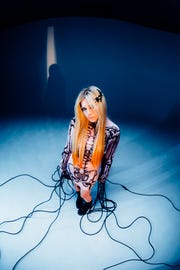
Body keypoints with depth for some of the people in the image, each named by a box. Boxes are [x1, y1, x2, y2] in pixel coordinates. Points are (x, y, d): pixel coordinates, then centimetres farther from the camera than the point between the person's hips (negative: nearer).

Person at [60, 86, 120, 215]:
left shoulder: (112, 130, -28)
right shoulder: (76, 122, -24)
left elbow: (108, 158, -13)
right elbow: (68, 147, -9)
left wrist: (102, 178, -1)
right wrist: (63, 167, 2)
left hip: (91, 171, -2)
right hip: (73, 167, 2)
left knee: (85, 194, 22)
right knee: (77, 187, 30)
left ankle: (88, 203, 58)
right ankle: (79, 196, 66)